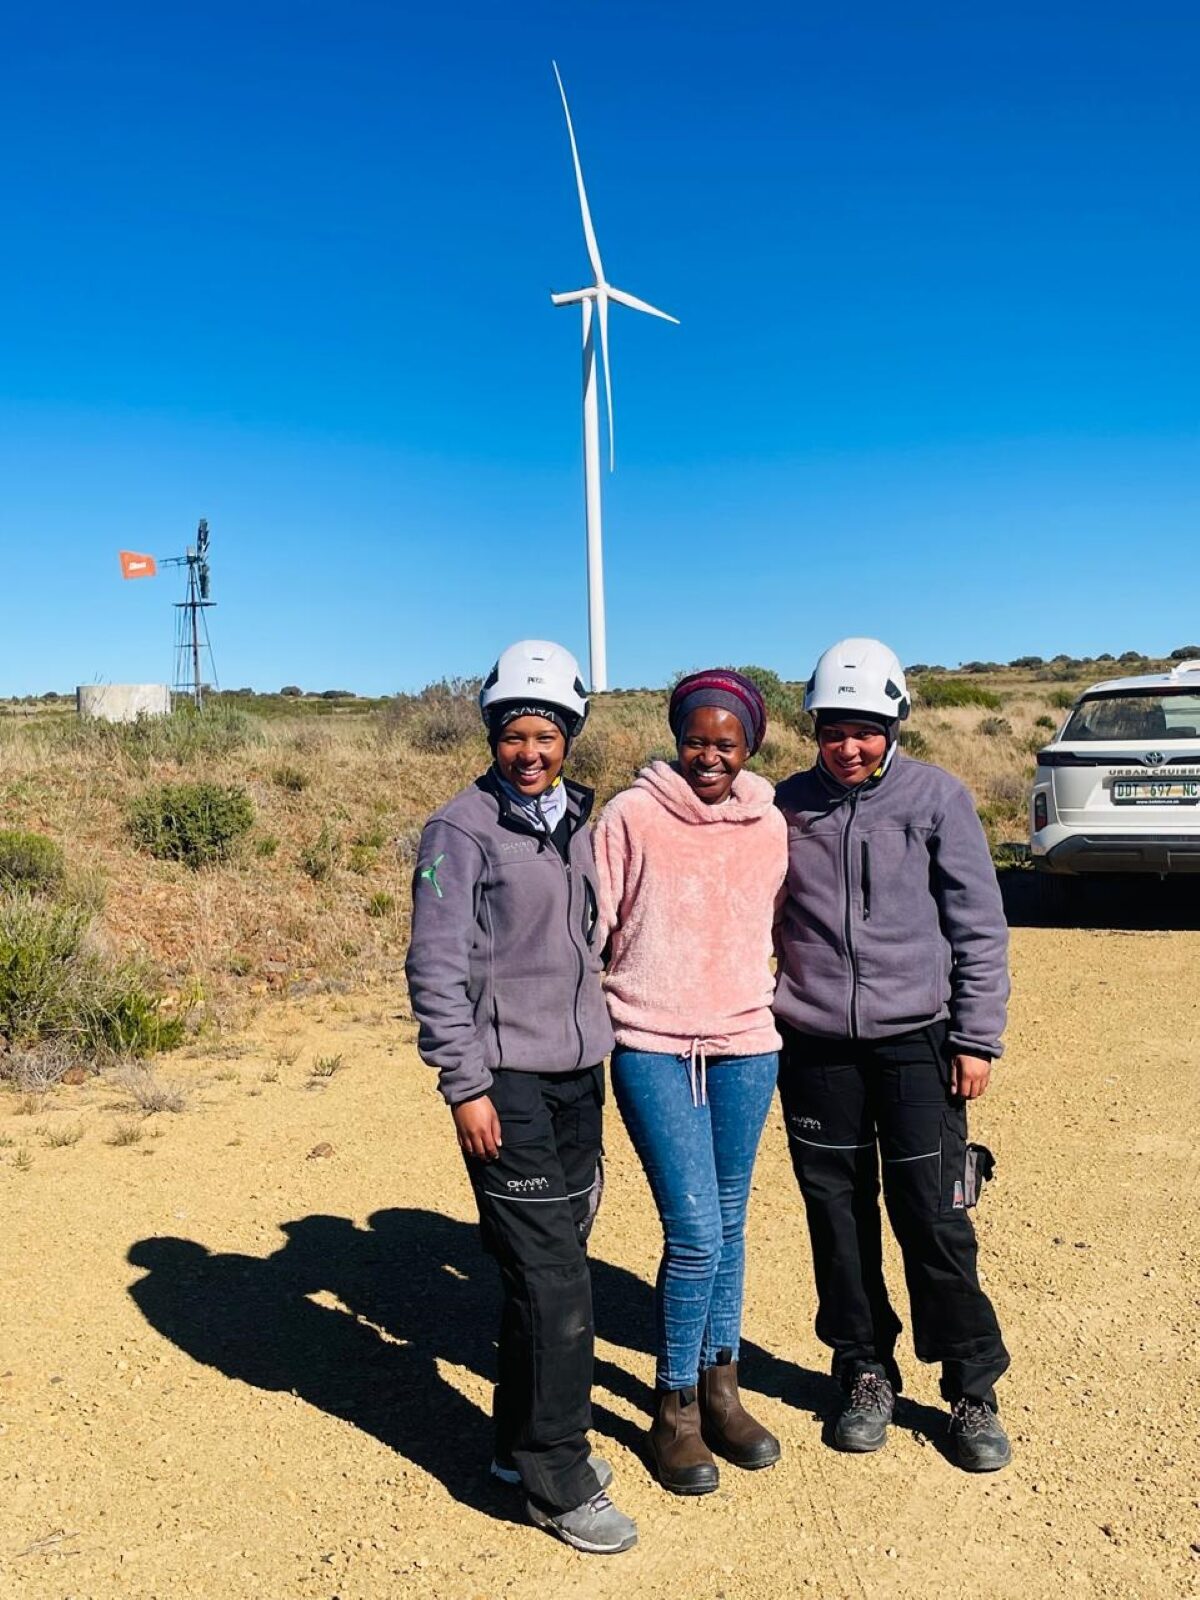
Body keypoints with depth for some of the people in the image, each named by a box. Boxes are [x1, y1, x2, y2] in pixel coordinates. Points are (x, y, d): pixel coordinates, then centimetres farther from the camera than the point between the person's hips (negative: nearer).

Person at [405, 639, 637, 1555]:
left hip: (578, 1074, 6)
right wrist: (466, 1084, -14)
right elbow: (436, 967, -12)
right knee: (553, 1283, -3)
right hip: (507, 1083, -6)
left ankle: (528, 1439, 32)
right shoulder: (463, 830, -10)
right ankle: (558, 1482, 13)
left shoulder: (578, 821, 10)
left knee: (552, 1265, 14)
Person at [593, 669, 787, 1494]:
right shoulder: (633, 817, -6)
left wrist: (782, 1008, 19)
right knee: (695, 1234, -7)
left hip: (747, 1046, 4)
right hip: (653, 1047, -3)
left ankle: (720, 1388, 32)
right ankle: (675, 1410, 15)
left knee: (730, 1226, 12)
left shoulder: (771, 827, 4)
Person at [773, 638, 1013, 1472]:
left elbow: (980, 926, -1)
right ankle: (866, 1374, 29)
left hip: (915, 1042, -2)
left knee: (935, 1220, 1)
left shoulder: (937, 797, -2)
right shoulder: (787, 805, 3)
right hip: (815, 1048, 2)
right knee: (839, 1220, 10)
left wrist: (977, 1038, -4)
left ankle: (973, 1389, 21)